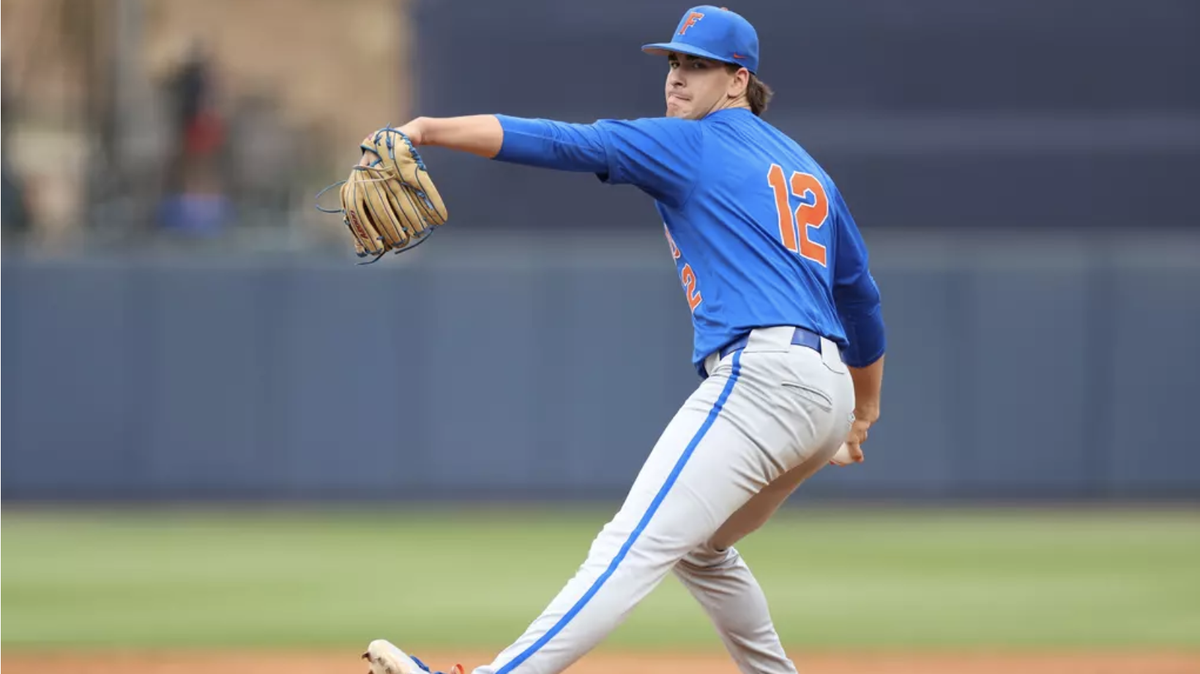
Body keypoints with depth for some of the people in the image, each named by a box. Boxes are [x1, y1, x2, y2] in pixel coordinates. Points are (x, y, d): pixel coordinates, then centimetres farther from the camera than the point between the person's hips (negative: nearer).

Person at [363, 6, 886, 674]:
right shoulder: (809, 172, 26)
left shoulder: (690, 144, 2)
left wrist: (427, 129, -17)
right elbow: (860, 294, 33)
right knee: (701, 549, 28)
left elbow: (564, 142, -10)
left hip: (763, 376, -9)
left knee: (634, 547, -22)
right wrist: (865, 411, 44)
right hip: (830, 393, 9)